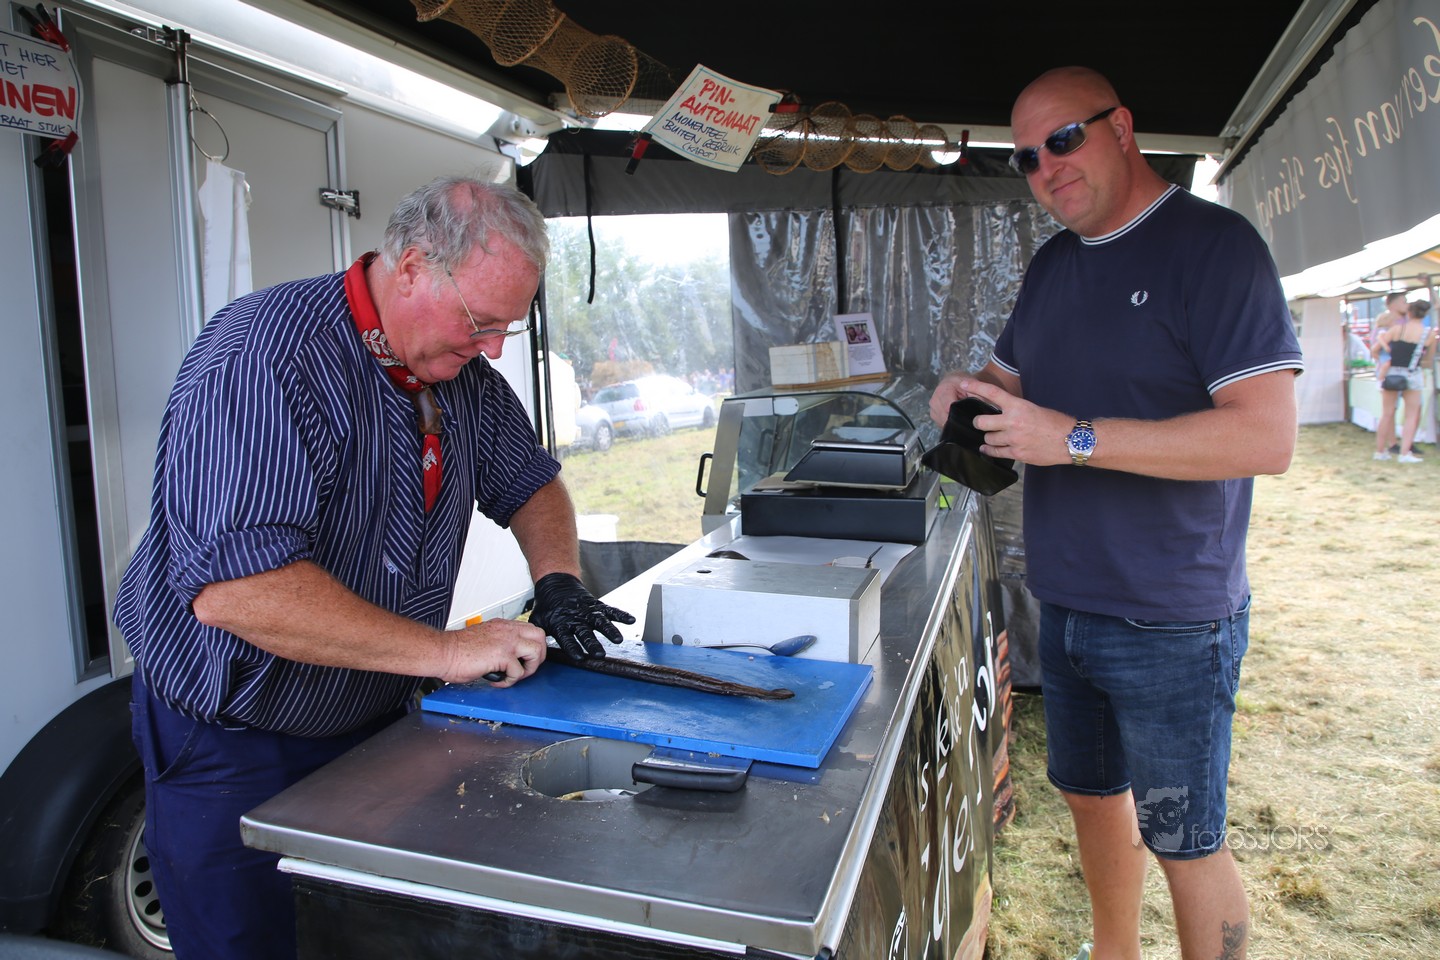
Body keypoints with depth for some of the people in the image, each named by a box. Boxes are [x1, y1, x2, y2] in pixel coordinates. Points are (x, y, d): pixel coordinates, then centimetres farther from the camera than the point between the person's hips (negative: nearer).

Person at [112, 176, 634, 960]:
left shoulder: (465, 377, -1)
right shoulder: (264, 354, -26)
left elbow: (529, 480, 15)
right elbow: (232, 587, -35)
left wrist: (557, 579, -5)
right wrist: (445, 650, -31)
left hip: (376, 721, 7)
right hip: (232, 745, -6)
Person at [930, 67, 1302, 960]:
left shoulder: (1213, 243, -14)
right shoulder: (1053, 265, 10)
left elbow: (1267, 436, -23)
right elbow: (1014, 378, 21)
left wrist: (1075, 438, -26)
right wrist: (969, 389, -3)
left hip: (1172, 624, -7)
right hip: (1066, 607, 8)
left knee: (1186, 844, 8)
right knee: (1092, 795, 22)